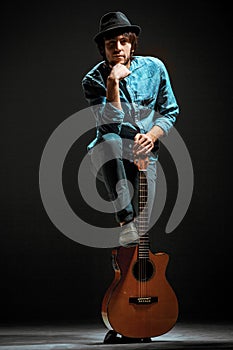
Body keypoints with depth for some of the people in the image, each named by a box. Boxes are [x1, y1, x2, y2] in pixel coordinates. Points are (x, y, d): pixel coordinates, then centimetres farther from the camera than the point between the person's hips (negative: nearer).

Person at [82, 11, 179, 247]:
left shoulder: (154, 68, 0)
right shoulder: (93, 80, -8)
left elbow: (170, 112, 7)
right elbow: (110, 123, -20)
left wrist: (151, 136, -11)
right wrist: (112, 84, -28)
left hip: (144, 153, 1)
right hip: (107, 156, -1)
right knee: (110, 141, -40)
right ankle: (125, 222, -41)